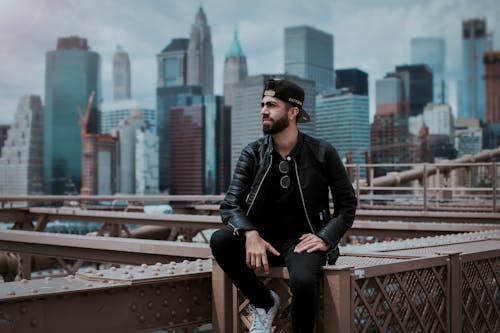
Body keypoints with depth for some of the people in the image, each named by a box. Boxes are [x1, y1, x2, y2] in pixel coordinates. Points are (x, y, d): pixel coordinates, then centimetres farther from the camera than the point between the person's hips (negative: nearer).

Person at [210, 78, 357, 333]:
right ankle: (264, 302, -3)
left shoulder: (322, 153, -2)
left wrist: (326, 238, -14)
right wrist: (250, 234, -28)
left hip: (302, 240, -3)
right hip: (263, 238, 3)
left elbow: (347, 204, 4)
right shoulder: (253, 153, 1)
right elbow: (230, 204, -7)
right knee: (219, 240, -26)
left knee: (303, 281, -35)